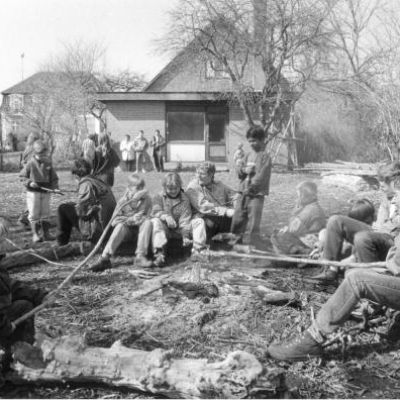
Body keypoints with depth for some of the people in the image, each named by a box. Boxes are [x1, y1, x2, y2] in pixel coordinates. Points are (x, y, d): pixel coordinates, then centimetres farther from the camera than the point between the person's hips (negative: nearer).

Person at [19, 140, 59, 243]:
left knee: (45, 213, 8)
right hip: (33, 192, -3)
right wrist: (29, 183, -19)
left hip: (46, 191, 4)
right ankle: (35, 234, 5)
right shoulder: (31, 163, -7)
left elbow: (54, 177, 10)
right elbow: (22, 176, -2)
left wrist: (55, 187, -6)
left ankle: (45, 233, 16)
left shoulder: (48, 163, 3)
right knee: (34, 214, -1)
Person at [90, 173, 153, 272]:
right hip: (127, 228, -1)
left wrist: (141, 218, -25)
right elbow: (115, 219, -12)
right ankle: (105, 258, -42)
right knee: (120, 226, -33)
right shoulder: (123, 201, -6)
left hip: (140, 228, 1)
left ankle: (140, 256, -36)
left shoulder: (146, 199, -3)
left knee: (148, 223, -30)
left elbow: (148, 216, -3)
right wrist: (131, 219, -25)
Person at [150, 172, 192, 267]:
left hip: (179, 230, 1)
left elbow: (185, 219, -10)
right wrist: (166, 216, -37)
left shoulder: (184, 199, 1)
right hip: (165, 229, 0)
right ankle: (159, 253, -44)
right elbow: (156, 211, -14)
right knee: (155, 221, -33)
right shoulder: (159, 197, 4)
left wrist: (186, 236, -25)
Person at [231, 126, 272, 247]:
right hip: (243, 194, 7)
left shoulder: (265, 156, -6)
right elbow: (239, 172, 16)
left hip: (256, 195, -7)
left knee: (252, 226, -6)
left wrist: (250, 187, -16)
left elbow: (261, 177, -15)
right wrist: (243, 170, -6)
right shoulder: (249, 155, 15)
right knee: (237, 222, 11)